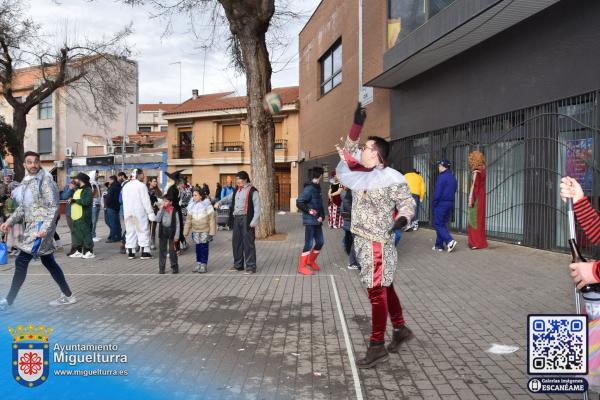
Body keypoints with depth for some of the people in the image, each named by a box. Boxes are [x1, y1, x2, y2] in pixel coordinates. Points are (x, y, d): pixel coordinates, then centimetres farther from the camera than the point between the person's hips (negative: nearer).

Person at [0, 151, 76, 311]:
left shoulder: (45, 180, -12)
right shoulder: (26, 182, 12)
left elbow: (54, 207, -16)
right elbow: (22, 207, 18)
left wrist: (45, 228, -24)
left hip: (41, 226, -9)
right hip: (31, 226, 9)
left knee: (21, 261, -7)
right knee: (48, 262, 12)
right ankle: (67, 295, 21)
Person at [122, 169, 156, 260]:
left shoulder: (126, 186, 10)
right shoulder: (141, 185, -12)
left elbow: (124, 200, 11)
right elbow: (146, 201, -14)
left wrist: (126, 212, 15)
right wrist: (150, 213, -10)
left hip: (128, 212, 6)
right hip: (140, 212, -6)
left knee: (130, 232, 10)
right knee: (143, 231, 1)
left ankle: (130, 252, 11)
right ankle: (144, 252, 1)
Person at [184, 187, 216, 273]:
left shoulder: (207, 205, -9)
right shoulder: (192, 205, 5)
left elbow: (212, 219, -9)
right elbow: (188, 219, 9)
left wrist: (212, 232, -13)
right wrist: (186, 231, 8)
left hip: (205, 230, -4)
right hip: (195, 230, 4)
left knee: (204, 247, 0)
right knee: (198, 247, 9)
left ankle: (204, 265, 8)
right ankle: (198, 264, 19)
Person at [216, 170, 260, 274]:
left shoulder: (252, 191, -6)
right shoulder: (237, 191, 18)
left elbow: (257, 207, -10)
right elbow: (228, 198, 25)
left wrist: (254, 221, -17)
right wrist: (220, 202, 4)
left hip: (246, 219, -8)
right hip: (237, 219, 8)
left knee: (248, 243, -6)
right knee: (236, 242, 12)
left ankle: (250, 267, 0)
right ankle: (238, 265, 24)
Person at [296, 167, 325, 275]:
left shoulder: (318, 188, 12)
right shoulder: (309, 188, -15)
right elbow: (299, 202, -21)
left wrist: (322, 216, -1)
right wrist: (308, 210, -14)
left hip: (317, 221, 8)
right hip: (310, 221, -8)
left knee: (320, 242, 13)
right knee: (309, 244, -6)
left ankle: (311, 261, 32)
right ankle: (302, 267, 2)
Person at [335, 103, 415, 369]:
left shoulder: (391, 178, -13)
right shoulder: (362, 174, 8)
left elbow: (408, 203, -8)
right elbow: (349, 151, 21)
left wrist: (402, 219, -29)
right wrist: (357, 125, 13)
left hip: (377, 243, -8)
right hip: (363, 241, 8)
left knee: (377, 292, -4)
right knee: (384, 287, 18)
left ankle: (377, 347, 4)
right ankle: (400, 329, 34)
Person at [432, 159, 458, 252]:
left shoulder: (442, 177, -14)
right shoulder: (453, 178, 12)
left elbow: (437, 193, -16)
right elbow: (453, 192, 14)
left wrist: (433, 205, -8)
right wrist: (451, 204, 16)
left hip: (441, 204, -8)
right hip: (450, 204, 8)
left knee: (438, 225, -1)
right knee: (443, 224, 13)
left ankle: (450, 241, -15)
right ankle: (439, 245, 15)